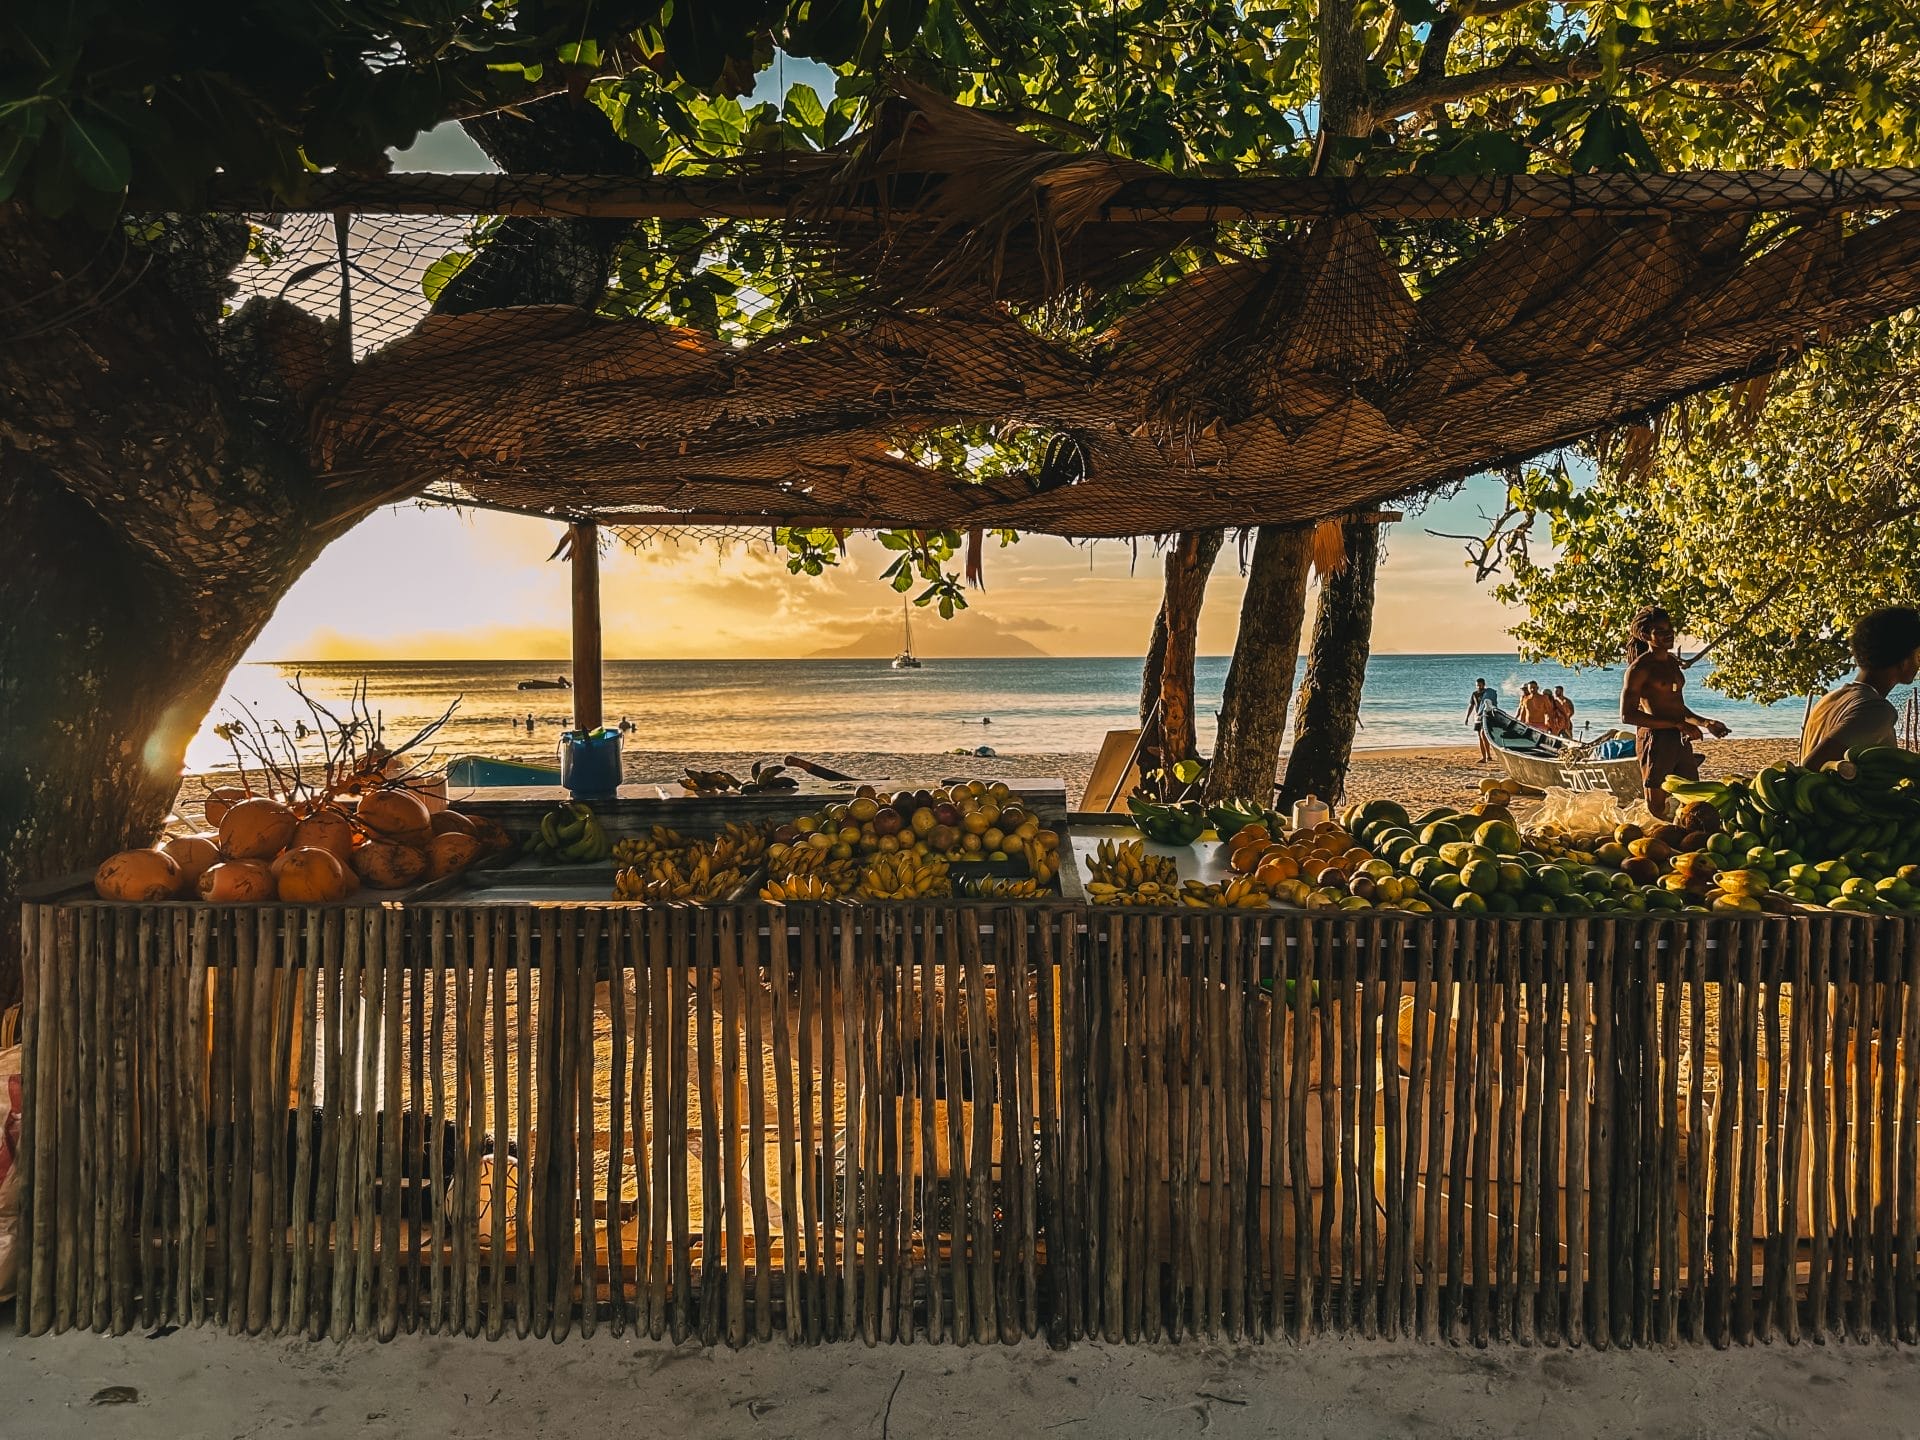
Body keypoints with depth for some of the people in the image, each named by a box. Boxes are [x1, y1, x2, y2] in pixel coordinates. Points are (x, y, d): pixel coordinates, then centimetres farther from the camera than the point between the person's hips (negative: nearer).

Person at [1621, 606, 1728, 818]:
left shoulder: (1673, 663, 18)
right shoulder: (1640, 668, -8)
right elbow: (1627, 715, -17)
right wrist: (1677, 724, -17)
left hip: (1681, 740, 8)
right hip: (1656, 739, -8)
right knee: (1658, 808, -3)